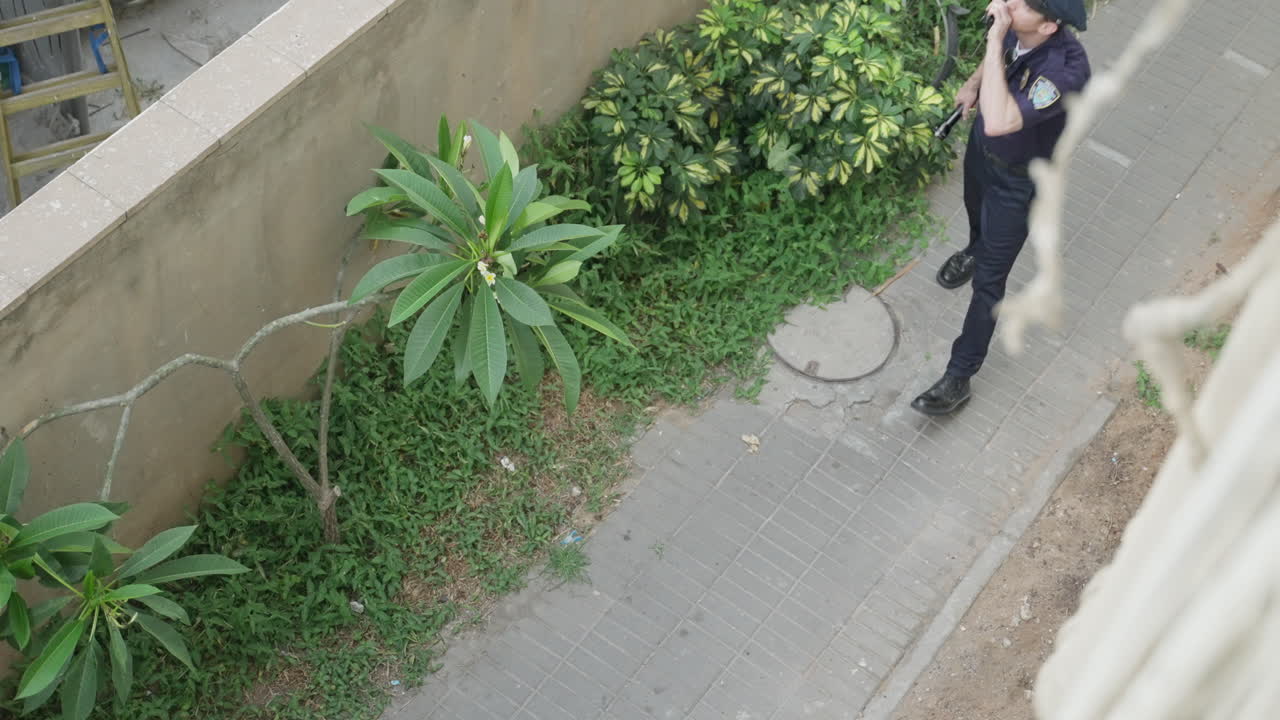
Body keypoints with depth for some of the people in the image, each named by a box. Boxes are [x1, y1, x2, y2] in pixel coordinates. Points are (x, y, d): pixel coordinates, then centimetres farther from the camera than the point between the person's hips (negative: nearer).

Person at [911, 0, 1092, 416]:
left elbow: (999, 123, -54)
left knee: (988, 281, 4)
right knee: (976, 209, 38)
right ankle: (975, 251, 73)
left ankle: (958, 378, 19)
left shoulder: (1065, 70, -43)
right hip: (982, 146, 7)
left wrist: (995, 42, -52)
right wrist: (974, 83, -6)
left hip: (1018, 180, -7)